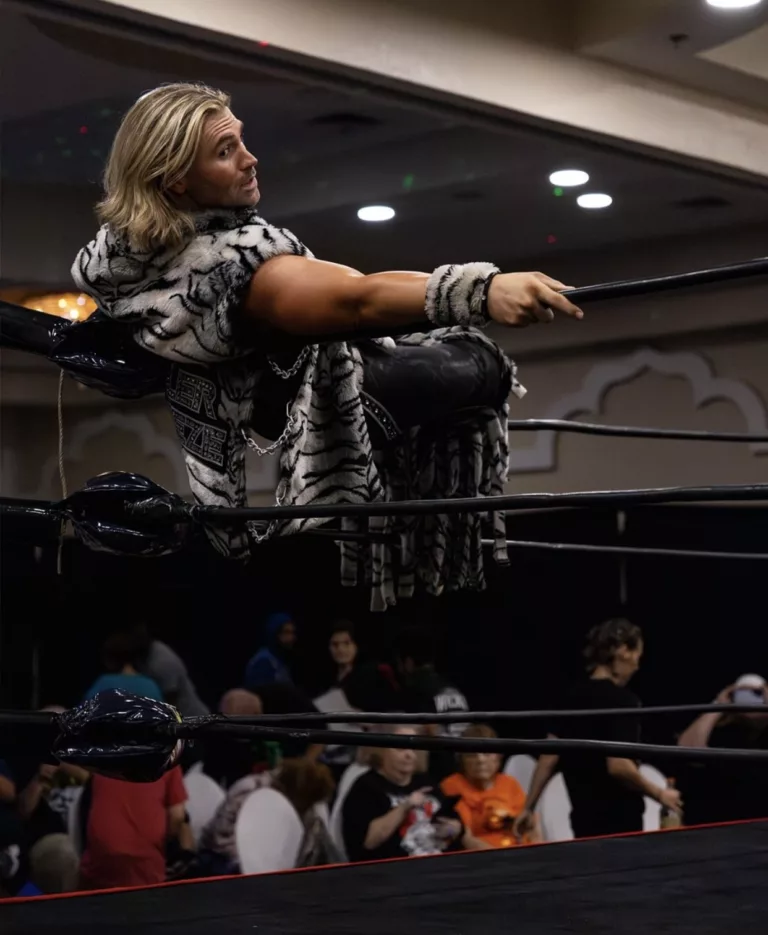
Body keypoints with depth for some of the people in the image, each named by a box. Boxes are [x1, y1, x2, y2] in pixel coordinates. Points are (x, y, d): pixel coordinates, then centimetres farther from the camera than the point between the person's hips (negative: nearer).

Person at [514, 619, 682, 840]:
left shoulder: (572, 696, 8)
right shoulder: (622, 700, -14)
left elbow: (549, 758, 8)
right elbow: (618, 765, -23)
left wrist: (529, 808, 14)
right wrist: (659, 794, -10)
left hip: (583, 816, 7)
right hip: (618, 818, -7)